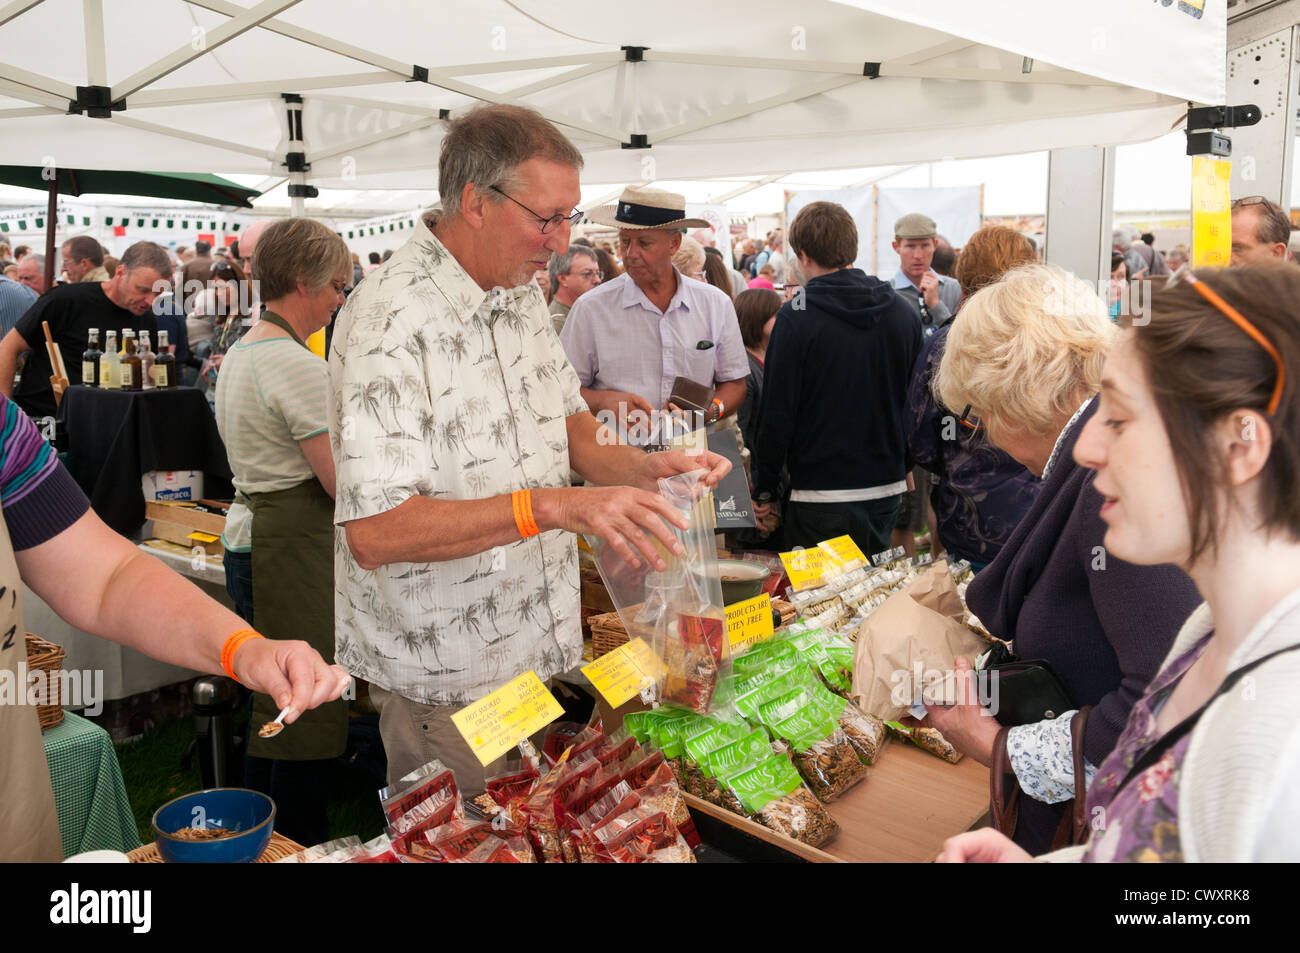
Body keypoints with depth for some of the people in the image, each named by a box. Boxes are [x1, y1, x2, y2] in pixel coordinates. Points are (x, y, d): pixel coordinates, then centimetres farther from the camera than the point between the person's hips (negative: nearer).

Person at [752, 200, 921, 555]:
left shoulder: (795, 317, -13)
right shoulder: (902, 312, 3)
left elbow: (777, 415, -12)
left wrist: (764, 491, -2)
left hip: (821, 496, -5)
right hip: (887, 490, 5)